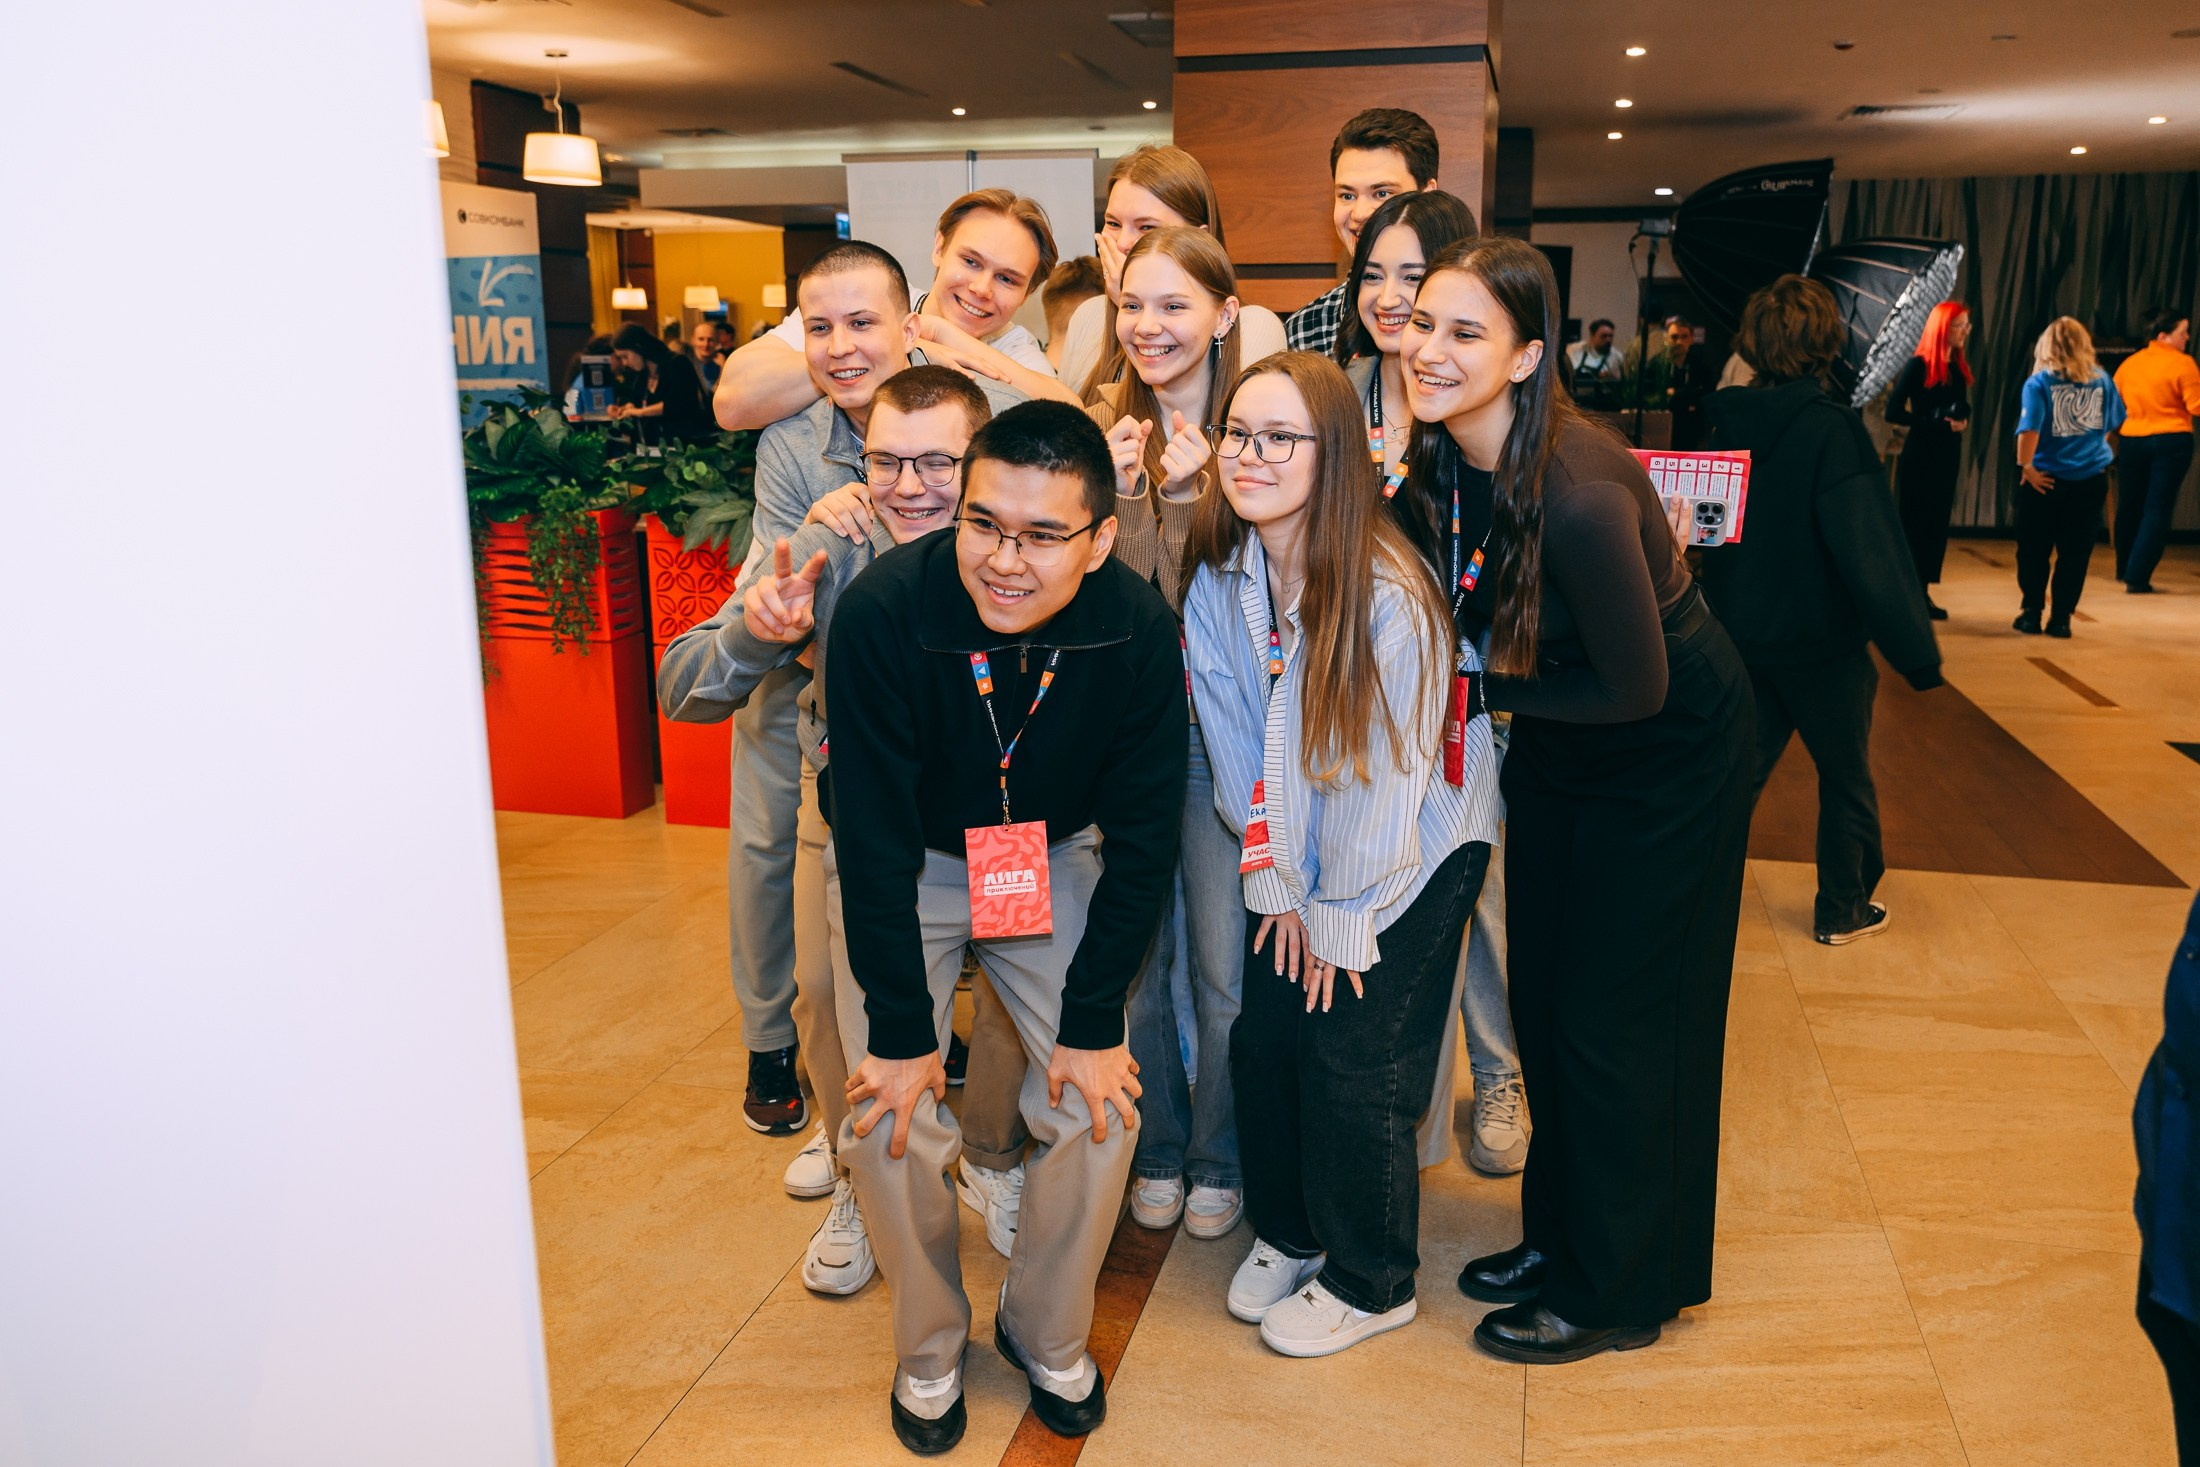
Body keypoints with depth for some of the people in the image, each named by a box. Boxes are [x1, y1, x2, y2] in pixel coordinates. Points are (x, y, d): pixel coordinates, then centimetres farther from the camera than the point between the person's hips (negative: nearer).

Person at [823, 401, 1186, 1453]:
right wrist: (901, 1030, -20)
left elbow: (1143, 837, -13)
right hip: (903, 867, -1)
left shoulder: (1140, 630, -24)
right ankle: (929, 1349, 18)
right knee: (891, 1117, -10)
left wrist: (1094, 1023, -14)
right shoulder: (883, 610, -31)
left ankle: (1047, 1335, 20)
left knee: (1100, 1102, -6)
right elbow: (873, 838, -23)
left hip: (1051, 858, 2)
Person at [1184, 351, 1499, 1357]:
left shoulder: (1389, 594, -28)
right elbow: (1234, 737, -3)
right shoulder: (1217, 576, -10)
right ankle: (1288, 1231, 33)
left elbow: (1388, 773, -22)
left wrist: (1340, 913, -13)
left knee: (1354, 1064, -1)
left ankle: (1370, 1282, 23)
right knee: (1263, 1039, 6)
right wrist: (1278, 882, -2)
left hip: (1414, 848, -5)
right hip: (1295, 846, 5)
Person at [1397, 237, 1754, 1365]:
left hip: (1670, 749, -7)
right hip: (1557, 740, 7)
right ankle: (1559, 1235, 37)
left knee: (1618, 1019, 4)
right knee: (1540, 996, 16)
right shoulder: (1435, 459, -12)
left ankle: (1618, 1293, 25)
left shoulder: (1579, 497, -35)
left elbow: (1635, 688, -25)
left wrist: (1485, 687, -17)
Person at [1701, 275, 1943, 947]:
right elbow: (1869, 553, -24)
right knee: (1846, 776, 15)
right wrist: (1916, 651, -19)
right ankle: (1843, 910, 27)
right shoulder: (1831, 427, -20)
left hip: (1741, 633, 5)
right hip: (1820, 640, -4)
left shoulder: (1728, 421, -3)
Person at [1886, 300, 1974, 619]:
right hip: (1919, 457, -7)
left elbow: (1963, 410, 17)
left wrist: (1963, 421, -7)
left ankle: (1922, 593, 15)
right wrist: (1938, 422, -18)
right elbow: (1893, 412, -14)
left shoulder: (1959, 369, 10)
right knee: (1913, 524, -3)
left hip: (1947, 457, 7)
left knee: (1937, 524, 8)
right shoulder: (1918, 366, -10)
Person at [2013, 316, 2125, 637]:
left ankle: (2032, 613, 15)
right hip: (2092, 478, 3)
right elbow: (2113, 426, 12)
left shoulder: (2039, 383, -10)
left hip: (2046, 479, -2)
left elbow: (2029, 430, -20)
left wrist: (2026, 467, -10)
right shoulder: (2101, 380, 1)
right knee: (2075, 553, 7)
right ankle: (2061, 618, 10)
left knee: (2034, 551, 11)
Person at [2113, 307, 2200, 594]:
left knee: (2129, 506, 16)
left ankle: (2125, 570, 31)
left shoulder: (2129, 363, 5)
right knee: (2157, 510, -1)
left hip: (2133, 441, 5)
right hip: (2171, 442, -5)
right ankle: (2137, 577, -7)